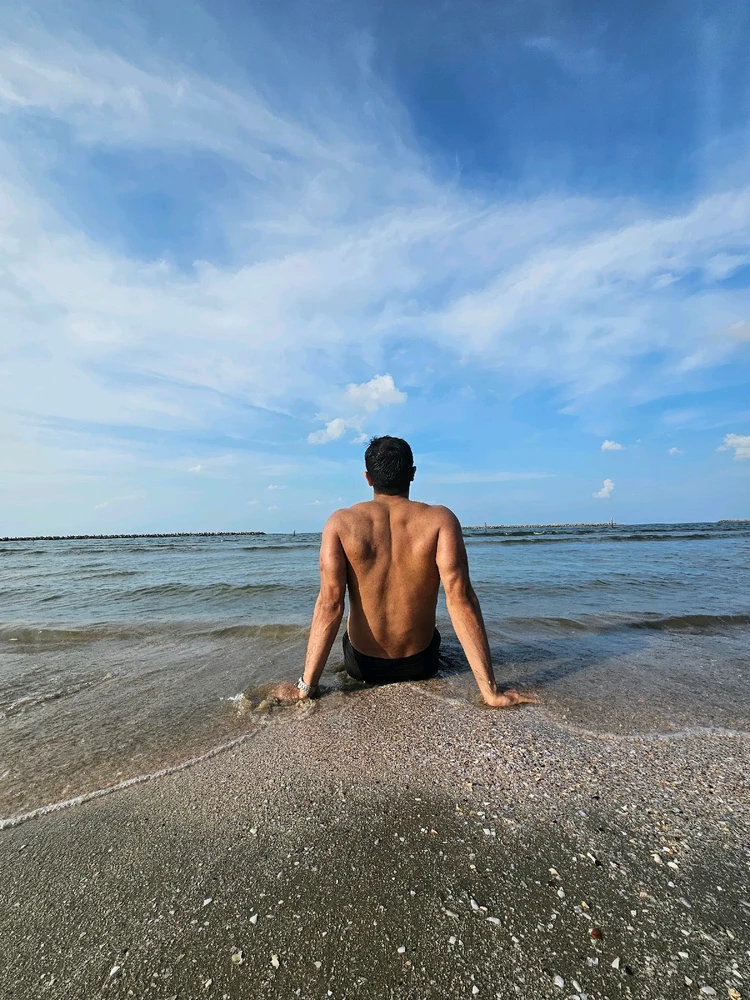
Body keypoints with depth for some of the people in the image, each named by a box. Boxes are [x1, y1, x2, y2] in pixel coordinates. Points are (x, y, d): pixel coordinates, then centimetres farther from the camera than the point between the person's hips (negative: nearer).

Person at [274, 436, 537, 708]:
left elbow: (329, 604, -22)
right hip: (421, 663, 0)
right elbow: (460, 599, -26)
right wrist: (491, 691, -21)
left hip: (362, 664, 1)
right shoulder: (440, 519, -18)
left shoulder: (341, 522, -16)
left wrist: (305, 686, -16)